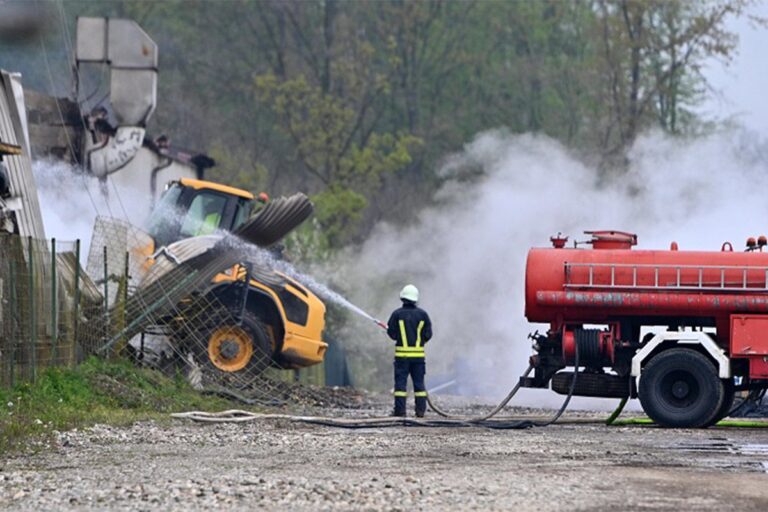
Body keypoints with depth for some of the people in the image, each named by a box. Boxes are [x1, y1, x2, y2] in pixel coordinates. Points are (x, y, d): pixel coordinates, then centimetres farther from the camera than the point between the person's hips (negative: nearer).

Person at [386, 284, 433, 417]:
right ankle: (420, 410, 4)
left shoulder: (397, 314, -5)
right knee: (419, 382, 7)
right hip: (419, 354, 2)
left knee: (400, 381, 1)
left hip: (402, 353, -2)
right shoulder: (423, 314, 1)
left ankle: (400, 410, -4)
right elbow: (428, 335, 1)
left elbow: (392, 333, -3)